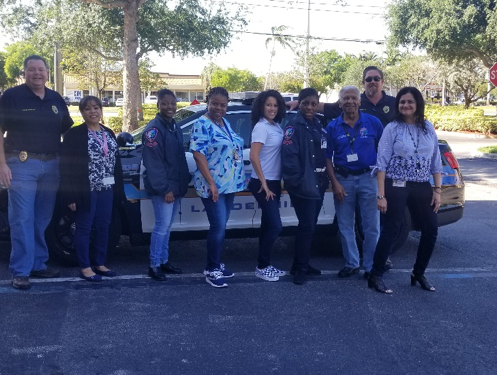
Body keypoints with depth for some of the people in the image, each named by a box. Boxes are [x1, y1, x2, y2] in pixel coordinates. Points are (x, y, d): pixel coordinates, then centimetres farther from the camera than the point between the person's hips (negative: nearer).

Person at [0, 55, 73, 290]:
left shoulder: (56, 100, 13)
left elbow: (68, 132, 19)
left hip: (51, 165, 5)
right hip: (22, 164, -5)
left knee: (42, 220, 11)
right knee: (22, 219, -4)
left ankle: (38, 265, 21)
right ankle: (20, 271, 2)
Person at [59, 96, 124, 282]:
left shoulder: (109, 133, 13)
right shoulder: (74, 134, -6)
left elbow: (117, 163, 14)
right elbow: (67, 166, -11)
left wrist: (118, 190, 8)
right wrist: (71, 194, -17)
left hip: (106, 189, 6)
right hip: (86, 189, -6)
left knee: (103, 227, 11)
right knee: (84, 228, 2)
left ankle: (100, 264, 22)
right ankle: (85, 268, 10)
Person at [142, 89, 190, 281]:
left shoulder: (175, 127, 14)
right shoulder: (154, 129, -13)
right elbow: (153, 163, -19)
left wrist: (184, 182, 14)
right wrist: (164, 188, -22)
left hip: (175, 186, 8)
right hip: (162, 189, -8)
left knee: (167, 226, 15)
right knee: (162, 226, -6)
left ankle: (164, 261, 24)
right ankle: (154, 265, 5)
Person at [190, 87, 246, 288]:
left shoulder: (225, 123, 12)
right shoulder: (202, 124, -12)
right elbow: (198, 154, -18)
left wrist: (237, 179, 15)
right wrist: (211, 183, -23)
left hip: (230, 183, 8)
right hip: (213, 185, -8)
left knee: (221, 226, 14)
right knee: (218, 227, -7)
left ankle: (217, 264, 25)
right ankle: (211, 270, 5)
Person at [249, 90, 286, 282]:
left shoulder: (276, 126, 10)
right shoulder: (261, 126, -14)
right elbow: (253, 156, -21)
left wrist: (275, 183, 9)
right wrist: (264, 183, -19)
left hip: (274, 182, 8)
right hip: (263, 183, -8)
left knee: (268, 225, 13)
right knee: (275, 225, -7)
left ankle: (266, 265, 22)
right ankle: (262, 266, 6)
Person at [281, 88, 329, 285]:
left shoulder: (318, 126, 14)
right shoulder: (294, 126, -11)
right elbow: (289, 157, -19)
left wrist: (325, 178, 12)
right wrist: (297, 182, -20)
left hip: (318, 184, 8)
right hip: (303, 185, -8)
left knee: (310, 226, 13)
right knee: (306, 226, -7)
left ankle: (303, 264, 23)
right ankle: (299, 268, 4)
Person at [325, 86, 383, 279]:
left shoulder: (373, 123, 0)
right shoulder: (332, 127, 2)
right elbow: (327, 157, 3)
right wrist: (335, 183, -5)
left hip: (368, 178, -1)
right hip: (343, 180, 1)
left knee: (371, 226, 2)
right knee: (345, 226, 9)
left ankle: (370, 267, 15)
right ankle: (351, 264, 24)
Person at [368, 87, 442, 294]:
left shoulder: (428, 128, 7)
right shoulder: (392, 129, -5)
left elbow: (436, 162, 10)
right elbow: (382, 163, -8)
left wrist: (437, 190, 2)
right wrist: (381, 195, -14)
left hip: (423, 187, 5)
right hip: (397, 186, -5)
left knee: (431, 230, 6)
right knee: (391, 230, -4)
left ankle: (418, 274, 24)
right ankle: (375, 276, 6)